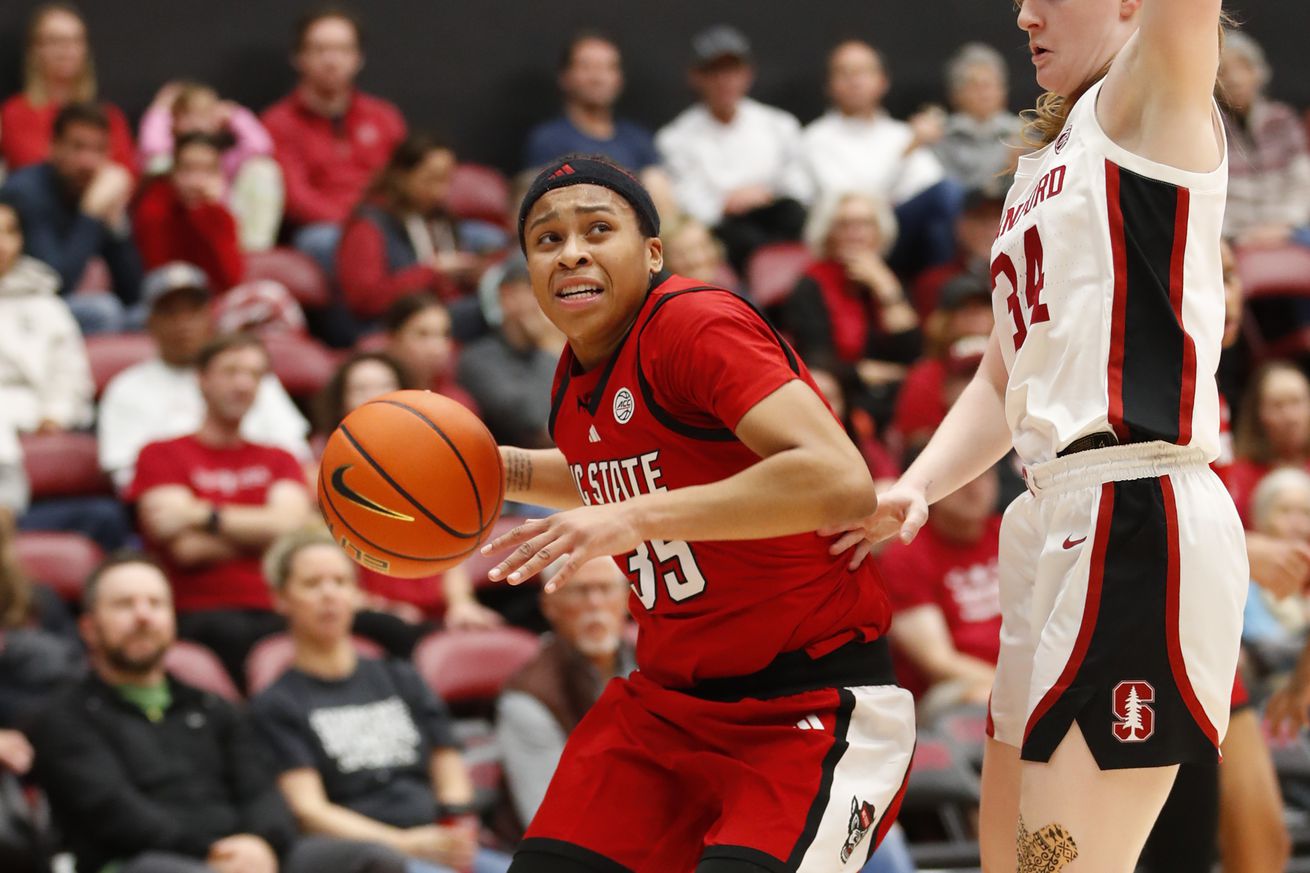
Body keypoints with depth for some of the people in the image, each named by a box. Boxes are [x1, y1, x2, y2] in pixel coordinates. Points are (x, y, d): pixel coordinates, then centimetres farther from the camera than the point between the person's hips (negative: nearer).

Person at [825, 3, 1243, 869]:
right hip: (1058, 522, 10)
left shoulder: (1149, 108, -2)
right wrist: (917, 489, 11)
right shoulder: (1042, 170, 23)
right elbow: (1005, 385, 25)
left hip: (1137, 525, -10)